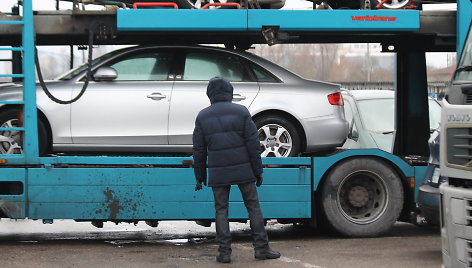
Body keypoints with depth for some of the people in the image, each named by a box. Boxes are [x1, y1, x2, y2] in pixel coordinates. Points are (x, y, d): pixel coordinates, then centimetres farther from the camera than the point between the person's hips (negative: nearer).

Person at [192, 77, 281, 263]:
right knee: (253, 206, 7)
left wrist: (200, 176, 11)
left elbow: (199, 150, 4)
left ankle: (224, 252, 2)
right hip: (243, 170, -1)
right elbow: (253, 144, -5)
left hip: (218, 172, 1)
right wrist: (258, 171, 1)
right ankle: (261, 248, 6)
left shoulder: (203, 117, 1)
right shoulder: (241, 112, -3)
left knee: (221, 210, 7)